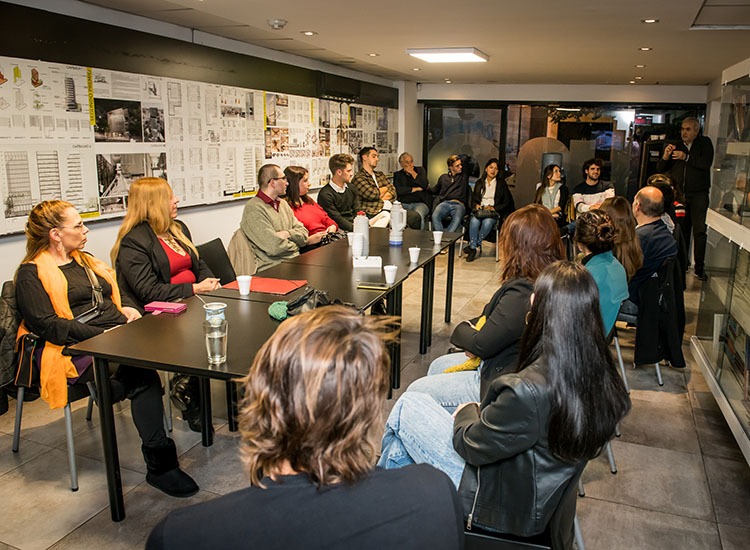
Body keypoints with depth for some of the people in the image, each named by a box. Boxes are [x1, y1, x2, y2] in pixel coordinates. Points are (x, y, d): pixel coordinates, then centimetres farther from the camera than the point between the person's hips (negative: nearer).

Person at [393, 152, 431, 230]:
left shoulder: (420, 170, 19)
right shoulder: (397, 175, 18)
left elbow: (425, 185, 1)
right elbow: (397, 190, -1)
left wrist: (413, 173, 4)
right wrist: (415, 189, 0)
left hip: (420, 203, 0)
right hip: (404, 204, 1)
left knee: (418, 214, -37)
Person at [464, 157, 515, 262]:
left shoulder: (501, 184, 11)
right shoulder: (479, 183, 19)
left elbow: (506, 203, 6)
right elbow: (473, 199, 19)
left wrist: (493, 208, -9)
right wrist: (476, 205, -4)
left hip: (494, 212, -2)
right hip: (479, 210, 2)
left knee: (487, 222, -37)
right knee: (474, 221, -34)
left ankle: (476, 244, -26)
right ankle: (473, 247, -33)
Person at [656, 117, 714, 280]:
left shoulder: (705, 143, 4)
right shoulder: (676, 146, 11)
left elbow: (707, 163, -11)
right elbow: (660, 169, 9)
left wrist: (686, 157, -18)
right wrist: (665, 156, -10)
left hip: (698, 194, -2)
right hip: (679, 193, 3)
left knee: (699, 230, -8)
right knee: (682, 230, 4)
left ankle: (699, 267, -3)